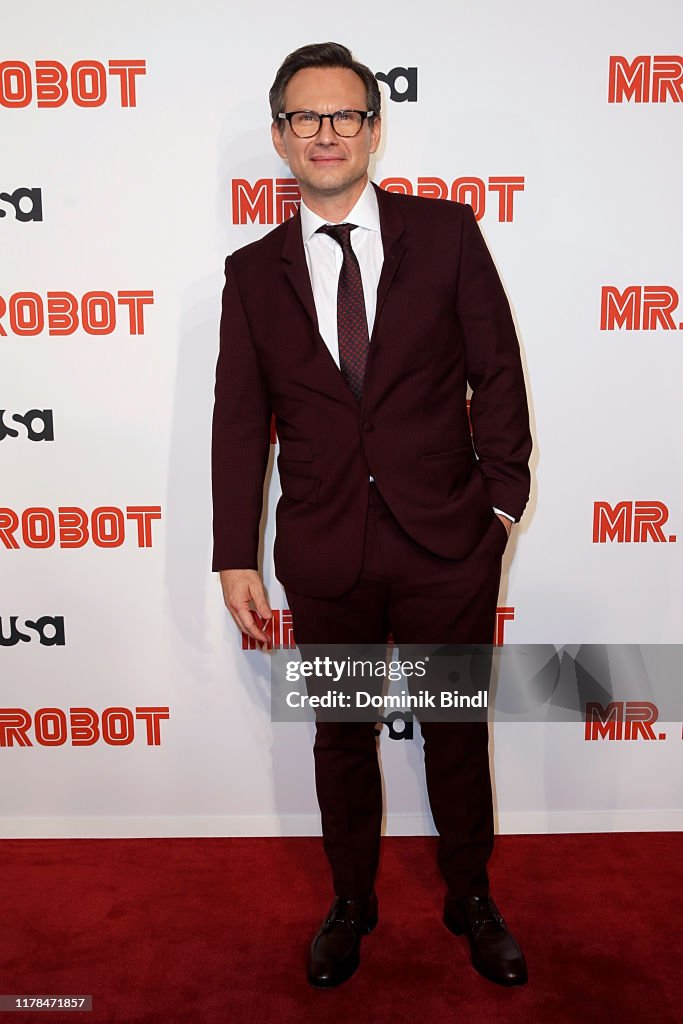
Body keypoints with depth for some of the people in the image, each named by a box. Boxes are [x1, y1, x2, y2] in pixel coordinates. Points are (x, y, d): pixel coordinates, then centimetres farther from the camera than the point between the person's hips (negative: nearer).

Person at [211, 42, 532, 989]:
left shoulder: (446, 233, 0)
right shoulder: (253, 272, 4)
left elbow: (496, 373, 2)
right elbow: (240, 420, 2)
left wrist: (501, 499, -2)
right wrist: (236, 557, -1)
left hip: (447, 545, -1)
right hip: (324, 557, 1)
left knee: (457, 731, 15)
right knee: (341, 736, 17)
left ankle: (471, 900, 40)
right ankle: (351, 902, 41)